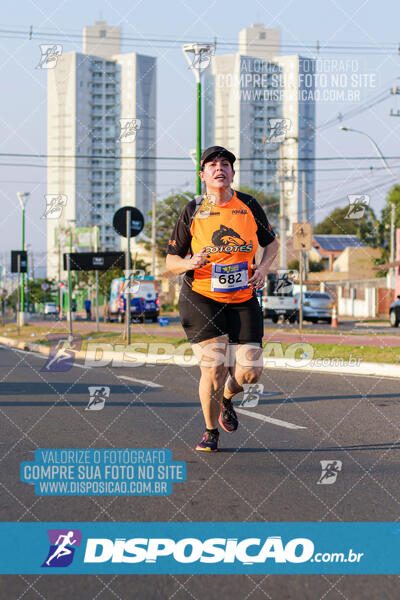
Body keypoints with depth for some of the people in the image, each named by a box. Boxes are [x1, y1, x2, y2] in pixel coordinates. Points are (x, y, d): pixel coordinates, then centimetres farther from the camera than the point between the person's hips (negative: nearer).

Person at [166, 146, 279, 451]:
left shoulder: (249, 205, 4)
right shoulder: (193, 211, -2)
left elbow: (272, 243, 17)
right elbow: (171, 261, 3)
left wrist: (263, 267, -2)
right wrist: (189, 263, -19)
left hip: (243, 300, 2)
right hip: (201, 299, -2)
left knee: (250, 371, -4)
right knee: (214, 367, -11)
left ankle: (226, 400, 32)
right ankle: (211, 431, 13)